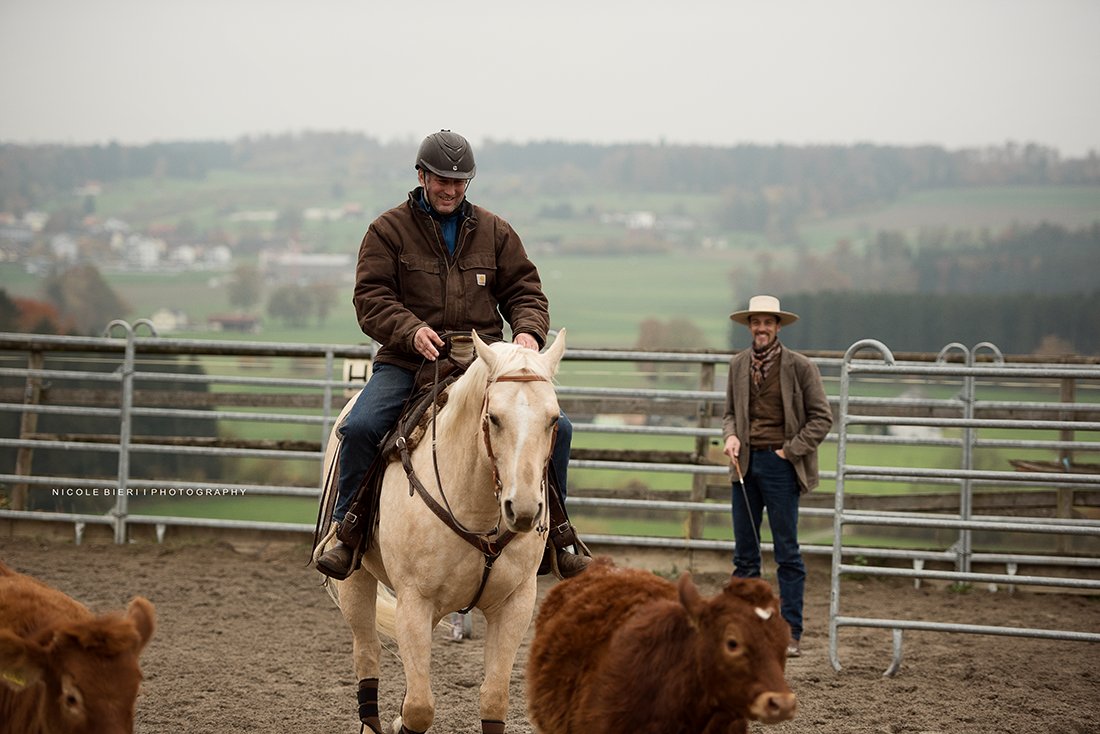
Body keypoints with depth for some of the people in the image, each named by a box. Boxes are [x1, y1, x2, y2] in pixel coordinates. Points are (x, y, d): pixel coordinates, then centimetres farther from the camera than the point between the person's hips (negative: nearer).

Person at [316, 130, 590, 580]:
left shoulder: (494, 232, 15)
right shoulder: (388, 231, 5)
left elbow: (524, 290, 14)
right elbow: (371, 299, -3)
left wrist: (528, 331, -9)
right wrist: (412, 331, -22)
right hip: (407, 363, -2)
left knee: (555, 427, -14)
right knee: (360, 427, -29)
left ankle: (552, 536, 5)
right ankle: (348, 535, -10)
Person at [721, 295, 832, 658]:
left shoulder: (800, 366, -5)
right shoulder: (738, 365, 9)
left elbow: (822, 417, -3)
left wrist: (791, 450, -9)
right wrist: (731, 435, -2)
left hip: (780, 464, -5)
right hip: (746, 463, 5)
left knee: (787, 553, -3)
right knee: (744, 554, 8)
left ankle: (791, 635, 2)